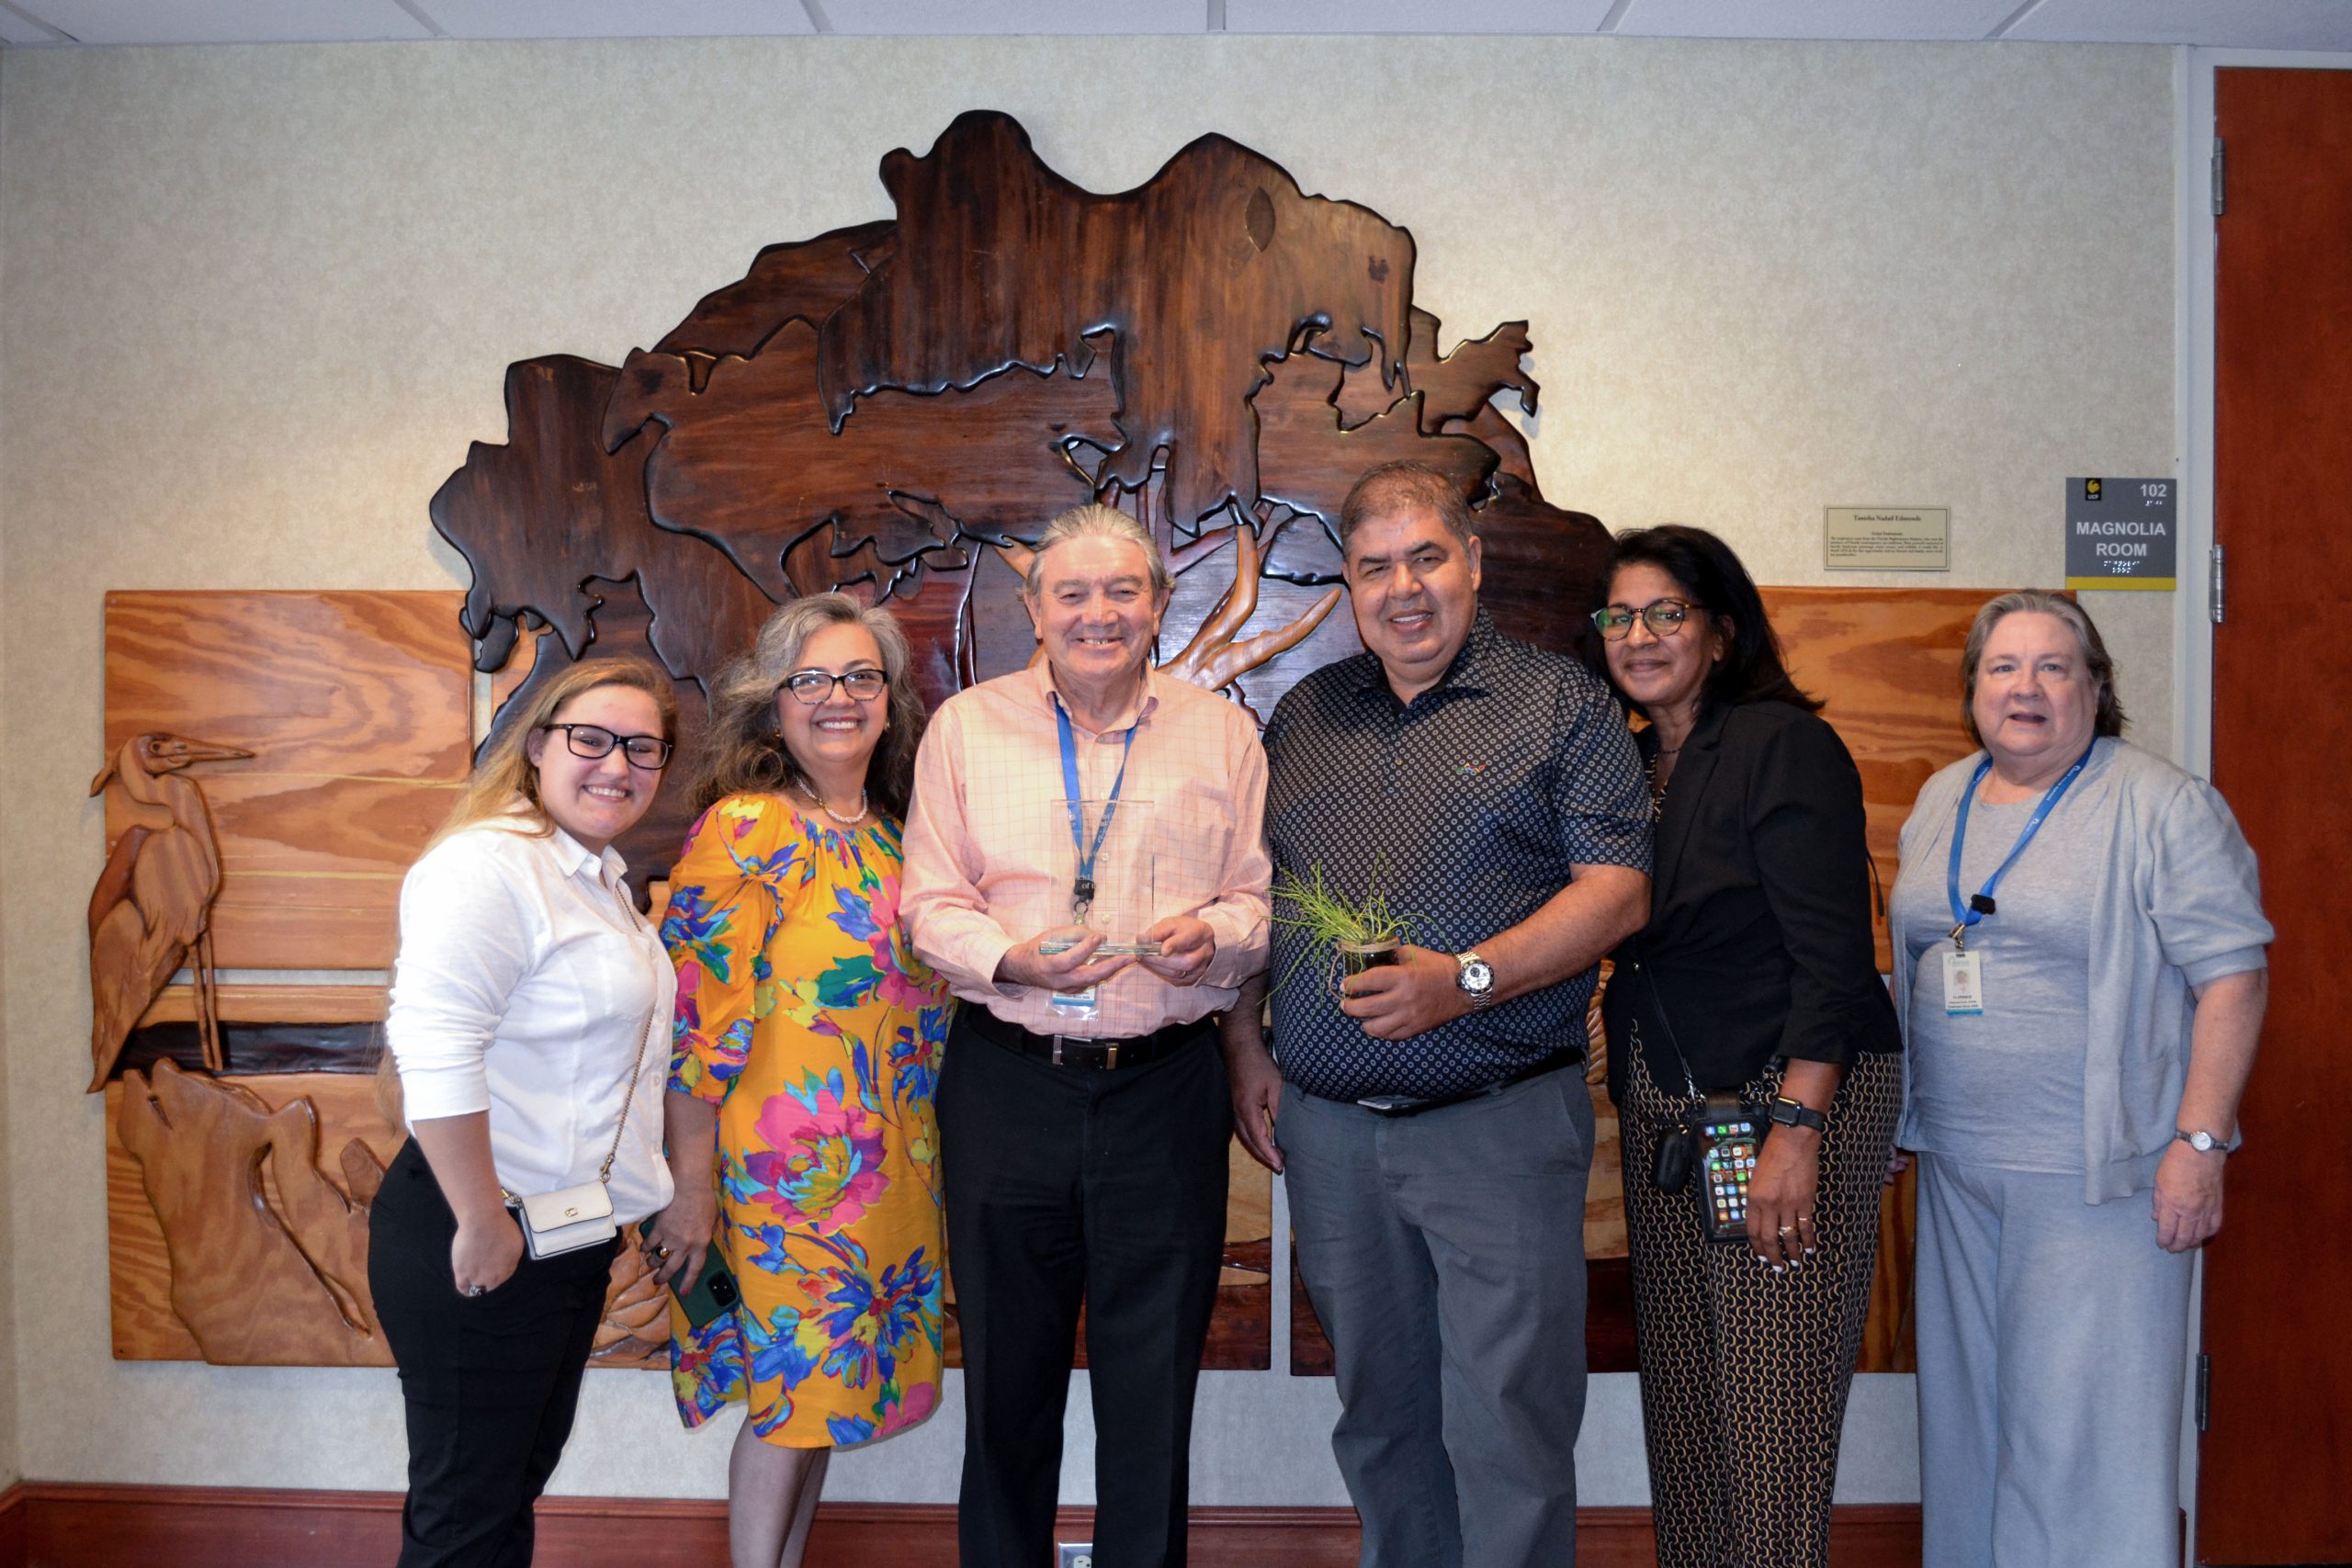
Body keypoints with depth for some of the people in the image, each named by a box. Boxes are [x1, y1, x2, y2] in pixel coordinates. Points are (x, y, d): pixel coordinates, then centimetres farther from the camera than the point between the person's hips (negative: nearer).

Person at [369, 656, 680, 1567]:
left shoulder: (599, 875, 12)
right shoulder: (490, 864, -19)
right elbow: (434, 1051, -28)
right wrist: (484, 1226, -24)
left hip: (572, 1240, 10)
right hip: (481, 1242, -9)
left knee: (518, 1487, 22)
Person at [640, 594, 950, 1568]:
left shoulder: (892, 833, 9)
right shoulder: (744, 829, -12)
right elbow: (695, 1016, -15)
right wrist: (691, 1190, -15)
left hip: (892, 1164, 7)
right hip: (788, 1157, -6)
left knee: (825, 1383, 15)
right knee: (796, 1386, 2)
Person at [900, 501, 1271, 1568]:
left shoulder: (1220, 732, 7)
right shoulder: (966, 727, 6)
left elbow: (1263, 899, 7)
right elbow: (932, 903, 3)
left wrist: (1214, 936, -14)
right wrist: (1012, 960, -16)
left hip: (1164, 1086, 0)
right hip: (1007, 1082, 0)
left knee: (1154, 1374, 8)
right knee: (1006, 1370, 11)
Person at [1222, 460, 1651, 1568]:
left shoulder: (1559, 704, 0)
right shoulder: (1305, 714, 13)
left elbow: (1617, 892, -8)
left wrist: (1468, 978, -20)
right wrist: (1244, 1047, 7)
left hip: (1501, 1124, -4)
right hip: (1326, 1125, 4)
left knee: (1507, 1426, 0)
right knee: (1379, 1414, 16)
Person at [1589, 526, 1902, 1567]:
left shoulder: (1781, 745, -9)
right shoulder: (1631, 761, 12)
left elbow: (1832, 957, -15)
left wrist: (1795, 1131, -20)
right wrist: (1633, 1093, 7)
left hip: (1790, 1090, -7)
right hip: (1661, 1107, 7)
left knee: (1774, 1394, -4)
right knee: (1678, 1390, 10)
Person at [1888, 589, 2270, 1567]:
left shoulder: (2160, 805, -8)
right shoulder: (1942, 798, 11)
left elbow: (2233, 974, -11)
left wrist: (2199, 1142, -17)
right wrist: (1899, 1116, 15)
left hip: (2096, 1173, -6)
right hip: (1955, 1163, 6)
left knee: (2083, 1426, -1)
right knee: (1966, 1405, 16)